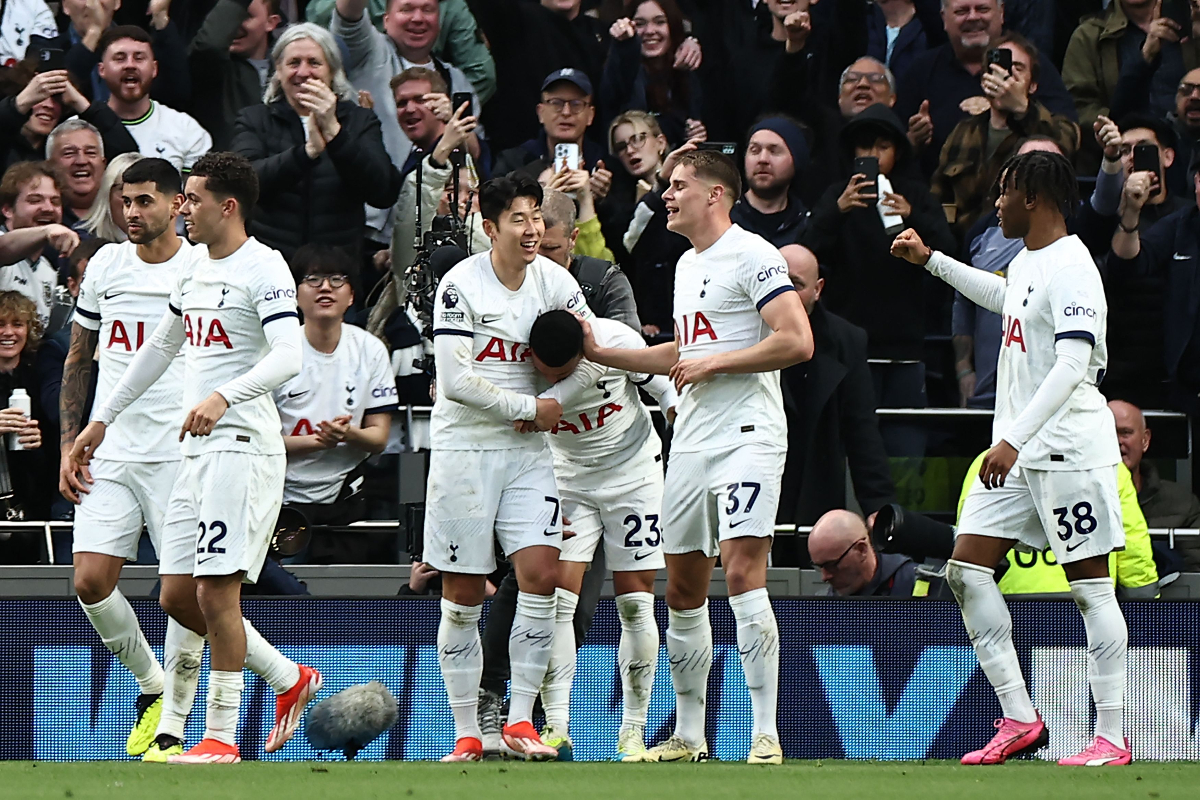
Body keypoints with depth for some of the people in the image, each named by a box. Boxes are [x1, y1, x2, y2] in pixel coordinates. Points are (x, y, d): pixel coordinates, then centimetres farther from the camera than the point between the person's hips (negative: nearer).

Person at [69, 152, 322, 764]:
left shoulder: (263, 270, -9)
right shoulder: (195, 269, 17)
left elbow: (288, 356, -22)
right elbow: (158, 349, 30)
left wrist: (223, 397, -36)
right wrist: (101, 420, 33)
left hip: (243, 444, -9)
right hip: (196, 448, 9)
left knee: (216, 592, -11)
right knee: (176, 596, 6)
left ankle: (221, 736, -4)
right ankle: (289, 680, 21)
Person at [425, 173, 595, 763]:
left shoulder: (555, 281, 5)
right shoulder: (461, 284, -9)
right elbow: (455, 381, -15)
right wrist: (530, 407, -12)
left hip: (529, 451, 4)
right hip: (464, 449, -4)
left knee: (540, 575, -11)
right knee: (462, 596, -1)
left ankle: (520, 720, -4)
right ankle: (466, 732, 7)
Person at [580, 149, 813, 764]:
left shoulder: (752, 255, -8)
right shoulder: (687, 264, 21)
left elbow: (797, 341, -17)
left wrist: (714, 363, -13)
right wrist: (599, 353, 27)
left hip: (747, 433, -9)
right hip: (691, 438, 9)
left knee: (742, 571, -18)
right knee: (683, 590, 10)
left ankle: (765, 734, -18)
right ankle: (688, 736, 19)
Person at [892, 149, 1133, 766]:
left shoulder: (1071, 268, -16)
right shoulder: (1026, 262, 14)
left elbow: (1072, 365, -25)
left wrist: (1014, 439, -30)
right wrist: (930, 261, 41)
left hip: (1069, 448, -10)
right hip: (1019, 450, 10)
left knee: (1091, 587, -6)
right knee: (965, 569, 3)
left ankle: (1112, 738, -4)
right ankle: (1018, 718, 5)